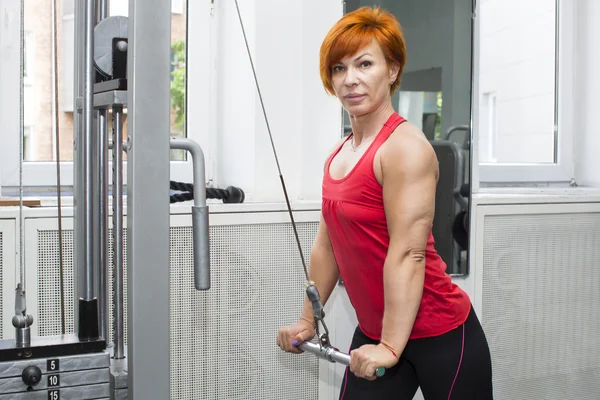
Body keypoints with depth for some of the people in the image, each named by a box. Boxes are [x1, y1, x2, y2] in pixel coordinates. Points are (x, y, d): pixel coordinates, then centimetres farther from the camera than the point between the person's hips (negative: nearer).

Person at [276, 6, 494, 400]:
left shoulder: (405, 147, -17)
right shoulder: (339, 153, 7)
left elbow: (408, 254, -22)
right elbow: (327, 245, 13)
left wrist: (391, 347, -23)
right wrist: (308, 321, 16)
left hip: (440, 335, -7)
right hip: (374, 332, 7)